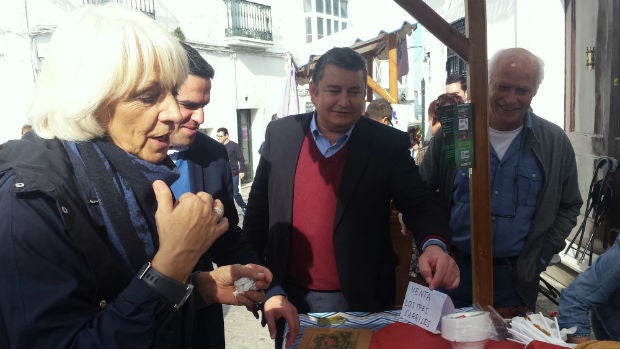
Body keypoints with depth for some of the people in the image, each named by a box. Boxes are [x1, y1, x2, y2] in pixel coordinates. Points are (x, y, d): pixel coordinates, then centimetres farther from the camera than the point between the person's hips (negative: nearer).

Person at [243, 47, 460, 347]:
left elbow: (419, 203, -9)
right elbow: (258, 217, 0)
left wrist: (433, 244, -32)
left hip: (361, 301, -1)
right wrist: (268, 289, -5)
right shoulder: (280, 134, -3)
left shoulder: (389, 145, -7)